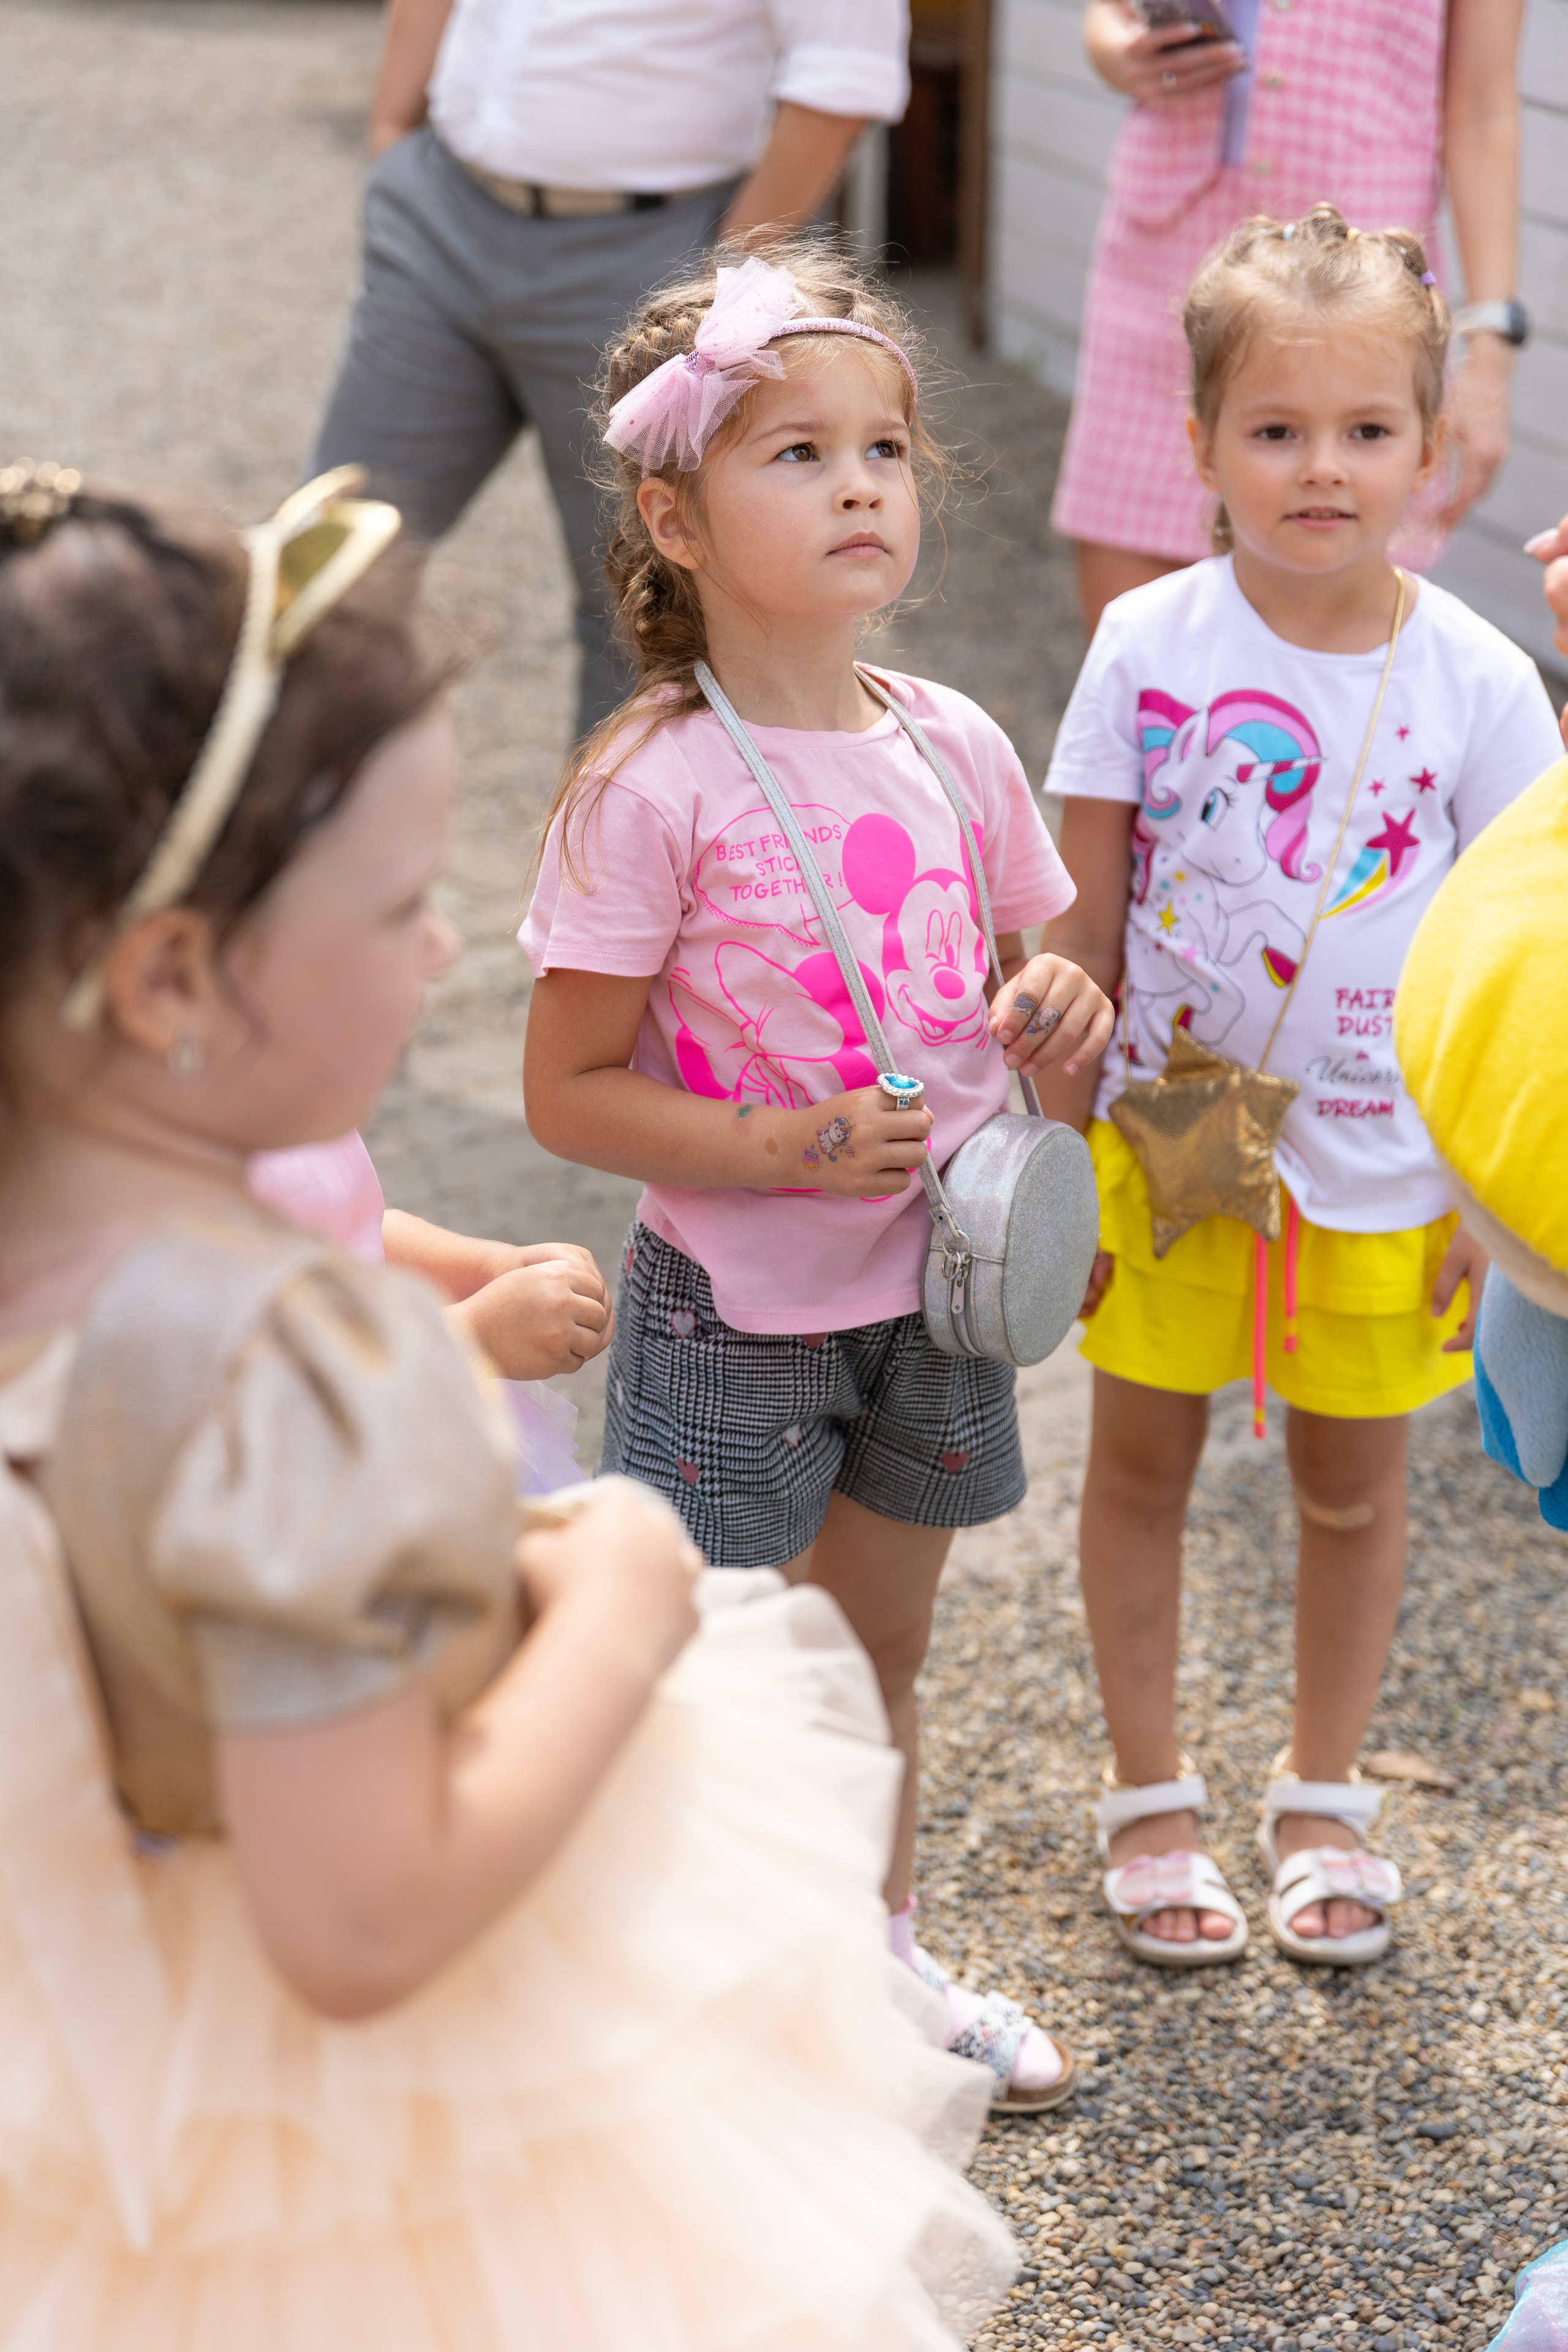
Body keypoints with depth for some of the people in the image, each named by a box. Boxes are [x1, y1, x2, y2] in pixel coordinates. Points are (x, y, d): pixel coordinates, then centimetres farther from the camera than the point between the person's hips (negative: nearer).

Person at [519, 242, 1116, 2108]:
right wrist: (781, 1148, -26)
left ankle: (879, 1954, 44)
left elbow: (1044, 961, 12)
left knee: (879, 1641, 23)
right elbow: (567, 1093, -16)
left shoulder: (952, 749, -3)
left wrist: (1064, 1010, -11)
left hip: (933, 1282, 5)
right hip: (734, 1306, -5)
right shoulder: (653, 793, -19)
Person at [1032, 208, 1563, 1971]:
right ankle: (1148, 1796, 32)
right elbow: (1089, 926, -4)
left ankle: (1322, 1798, 36)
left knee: (1352, 1486, 14)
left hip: (1380, 1171, 0)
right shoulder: (1151, 648, -11)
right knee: (1141, 1462, 12)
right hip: (1167, 1144, 0)